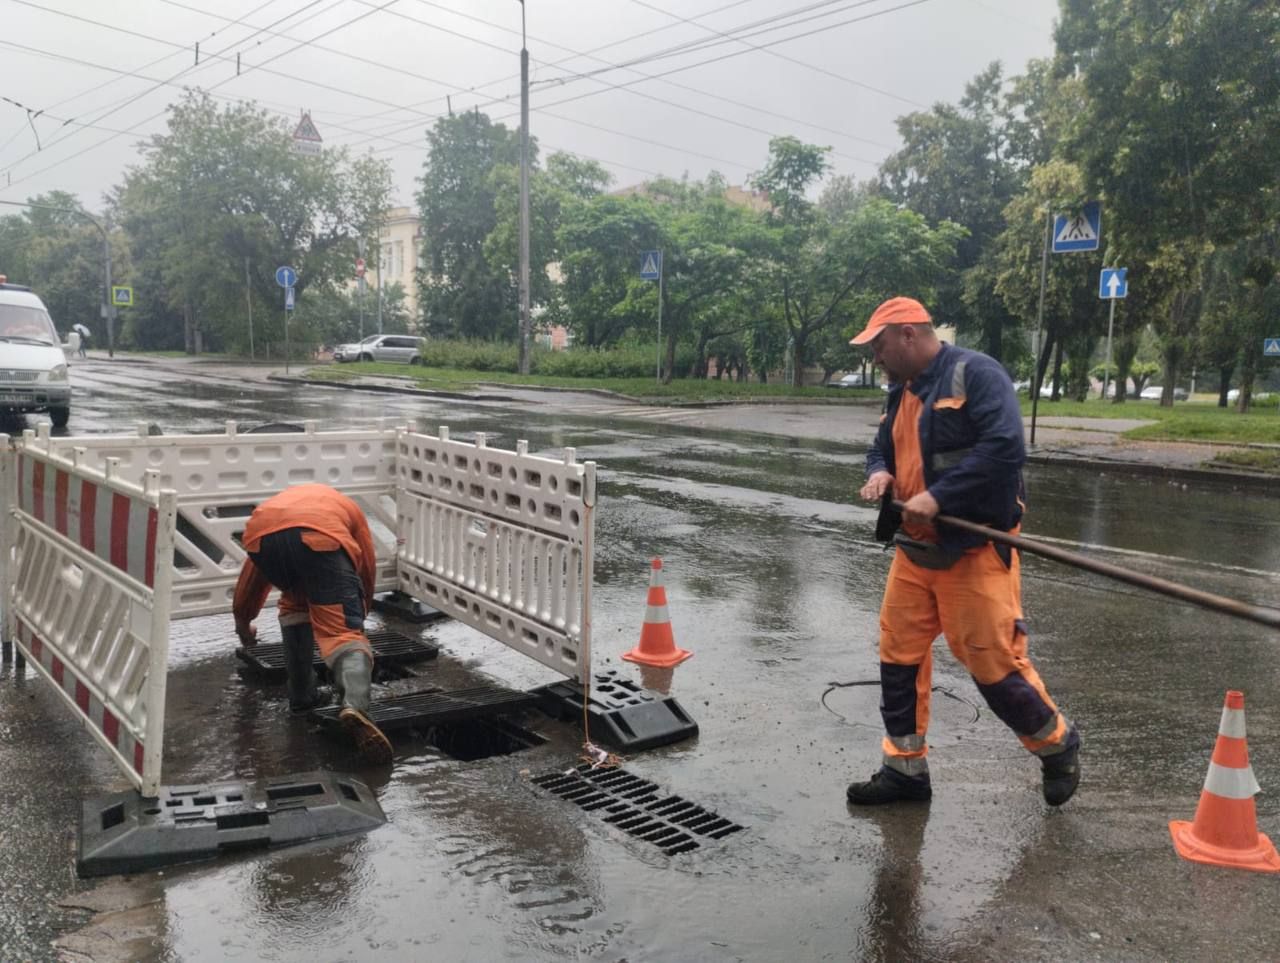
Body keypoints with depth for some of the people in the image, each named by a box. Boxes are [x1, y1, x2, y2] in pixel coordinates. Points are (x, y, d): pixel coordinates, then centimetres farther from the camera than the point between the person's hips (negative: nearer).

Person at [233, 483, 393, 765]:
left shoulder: (277, 502, 48)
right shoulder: (347, 507, 43)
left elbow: (251, 576, 56)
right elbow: (367, 573, 44)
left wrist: (243, 624, 71)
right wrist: (356, 616, 60)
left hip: (262, 535, 3)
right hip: (320, 536, -3)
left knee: (295, 603, 32)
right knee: (343, 632, -4)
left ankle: (301, 695, 27)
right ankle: (355, 706, -30)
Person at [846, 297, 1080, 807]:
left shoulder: (976, 373, -13)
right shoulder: (902, 392, 14)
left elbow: (1005, 448, -23)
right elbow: (883, 449, 23)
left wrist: (938, 497, -25)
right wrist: (880, 473, -2)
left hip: (974, 549, -8)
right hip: (914, 549, 8)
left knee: (994, 662, -3)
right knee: (899, 657, 8)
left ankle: (1057, 745, 24)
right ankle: (905, 767, 21)